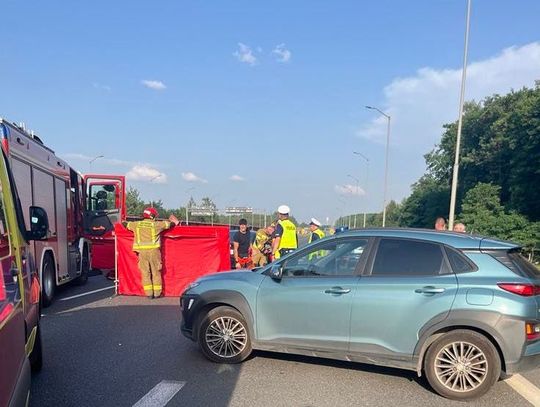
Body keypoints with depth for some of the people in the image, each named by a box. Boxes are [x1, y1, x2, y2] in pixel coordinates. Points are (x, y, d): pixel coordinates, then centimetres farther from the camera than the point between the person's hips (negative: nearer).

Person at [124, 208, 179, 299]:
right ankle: (157, 293, 10)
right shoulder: (156, 224, -2)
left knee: (145, 272, 8)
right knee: (156, 272, 8)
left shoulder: (137, 224, 6)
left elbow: (126, 224, 21)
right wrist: (173, 222, 32)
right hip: (154, 251, -2)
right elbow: (168, 224, 9)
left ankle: (149, 293, 7)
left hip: (142, 251, 2)